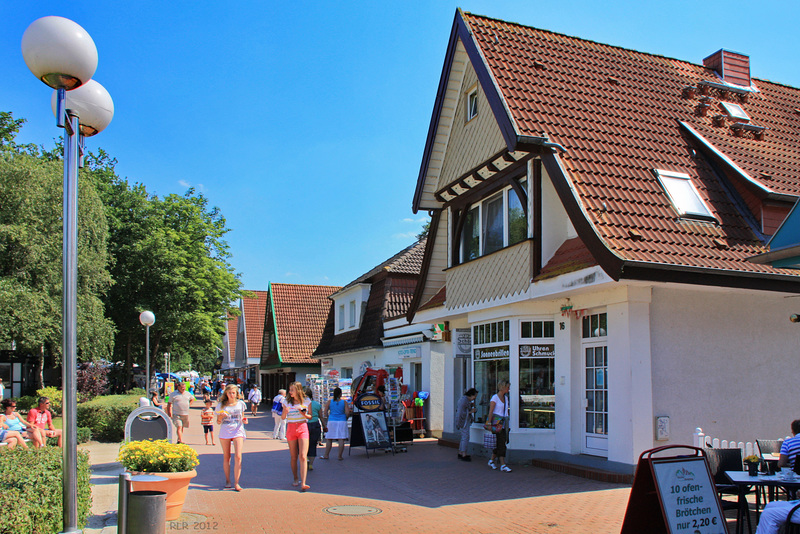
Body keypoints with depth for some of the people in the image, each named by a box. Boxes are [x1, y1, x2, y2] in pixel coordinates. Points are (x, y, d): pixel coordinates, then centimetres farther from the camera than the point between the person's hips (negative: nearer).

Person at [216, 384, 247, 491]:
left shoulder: (240, 404, 6)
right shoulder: (221, 405, 4)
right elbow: (218, 422, 9)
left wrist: (244, 421, -5)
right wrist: (221, 417, -12)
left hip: (238, 431, -1)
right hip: (225, 432, 1)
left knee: (238, 457, -11)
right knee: (226, 457, 8)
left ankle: (236, 482, -7)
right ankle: (227, 481, 22)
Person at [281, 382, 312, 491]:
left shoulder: (306, 401, 3)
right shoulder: (287, 401, 6)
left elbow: (310, 416, 9)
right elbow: (283, 417, 9)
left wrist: (305, 415, -12)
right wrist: (285, 412, -13)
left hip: (302, 428, -2)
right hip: (291, 428, 2)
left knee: (303, 456, -12)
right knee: (293, 457, 7)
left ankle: (303, 483, -17)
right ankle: (295, 479, 25)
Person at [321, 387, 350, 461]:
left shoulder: (329, 402, 1)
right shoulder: (344, 402, -1)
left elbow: (325, 413, -1)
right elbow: (347, 413, -7)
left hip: (332, 421, 1)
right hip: (342, 422, -1)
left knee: (329, 439, 9)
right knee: (341, 439, 1)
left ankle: (326, 455, 12)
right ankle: (340, 456, 1)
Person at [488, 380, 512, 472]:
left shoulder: (505, 397, 13)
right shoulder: (495, 397, -9)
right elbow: (490, 412, -12)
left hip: (503, 423, 7)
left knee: (498, 444, 10)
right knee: (501, 443, -9)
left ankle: (492, 461, 23)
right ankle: (503, 465, -7)